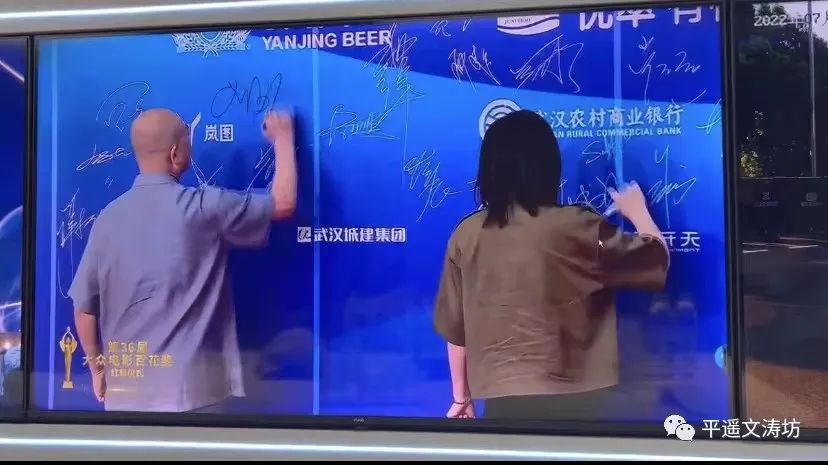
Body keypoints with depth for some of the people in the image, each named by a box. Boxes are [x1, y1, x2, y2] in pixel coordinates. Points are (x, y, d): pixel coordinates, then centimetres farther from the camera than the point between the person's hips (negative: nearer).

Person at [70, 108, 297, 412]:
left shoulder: (109, 217, 3)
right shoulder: (200, 208, -11)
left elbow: (84, 307, 7)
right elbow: (283, 204, -2)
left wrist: (97, 367, 22)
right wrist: (283, 139, 12)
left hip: (125, 388, 5)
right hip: (186, 388, -5)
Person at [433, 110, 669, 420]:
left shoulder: (467, 235, -1)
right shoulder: (576, 228, -9)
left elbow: (454, 328, 6)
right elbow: (655, 259, 4)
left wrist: (461, 397, 19)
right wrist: (638, 212, 23)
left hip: (502, 398, 3)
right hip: (573, 398, -2)